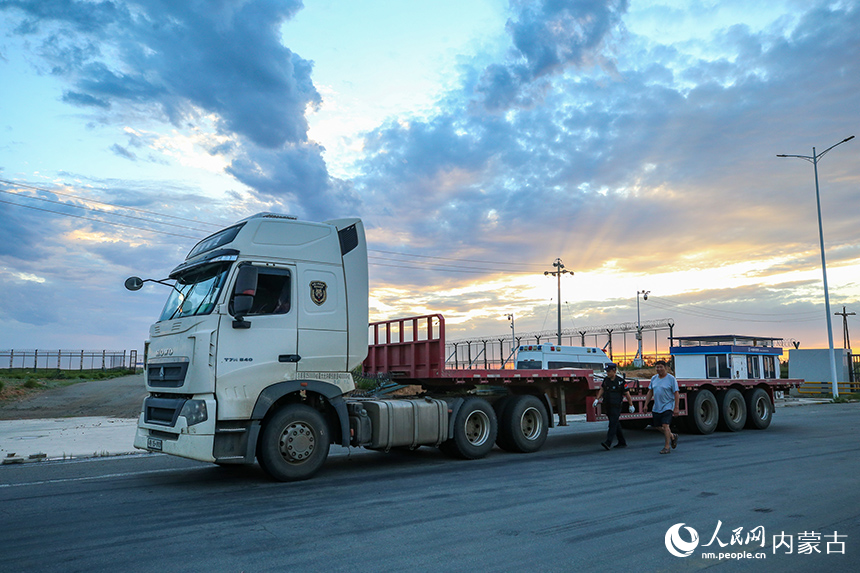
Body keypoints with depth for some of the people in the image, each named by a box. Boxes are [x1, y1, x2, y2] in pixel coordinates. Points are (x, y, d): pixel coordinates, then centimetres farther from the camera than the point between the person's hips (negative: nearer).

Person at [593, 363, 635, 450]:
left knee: (613, 424, -13)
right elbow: (602, 390, 19)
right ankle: (622, 442, 23)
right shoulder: (606, 380, 8)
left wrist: (631, 405, 2)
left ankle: (608, 443, -21)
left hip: (616, 406, -7)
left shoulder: (620, 381, -9)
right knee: (616, 424, 13)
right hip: (608, 406, 7)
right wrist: (597, 399, 8)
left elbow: (627, 393, -2)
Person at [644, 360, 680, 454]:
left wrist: (676, 408, -14)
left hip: (668, 406, -6)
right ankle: (673, 436, 34)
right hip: (656, 407, 6)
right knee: (658, 426, 10)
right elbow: (650, 392, 15)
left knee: (665, 425, -14)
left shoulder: (671, 379, -7)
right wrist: (646, 404, 9)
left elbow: (676, 394, -9)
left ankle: (667, 447, -5)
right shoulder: (654, 378, 9)